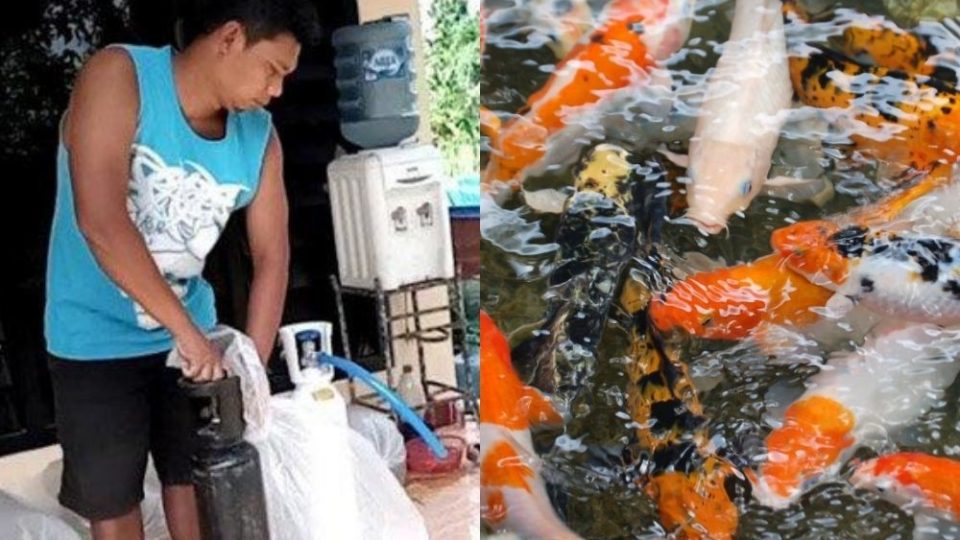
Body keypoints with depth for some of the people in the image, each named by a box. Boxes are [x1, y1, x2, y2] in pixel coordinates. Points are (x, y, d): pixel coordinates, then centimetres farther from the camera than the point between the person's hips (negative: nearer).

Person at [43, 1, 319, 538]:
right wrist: (185, 329, -31)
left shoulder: (260, 137, -7)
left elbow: (272, 256, -4)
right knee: (112, 496, 8)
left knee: (194, 476, 13)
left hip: (193, 330, 4)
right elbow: (100, 222, -31)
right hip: (98, 338, -3)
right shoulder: (119, 75, -21)